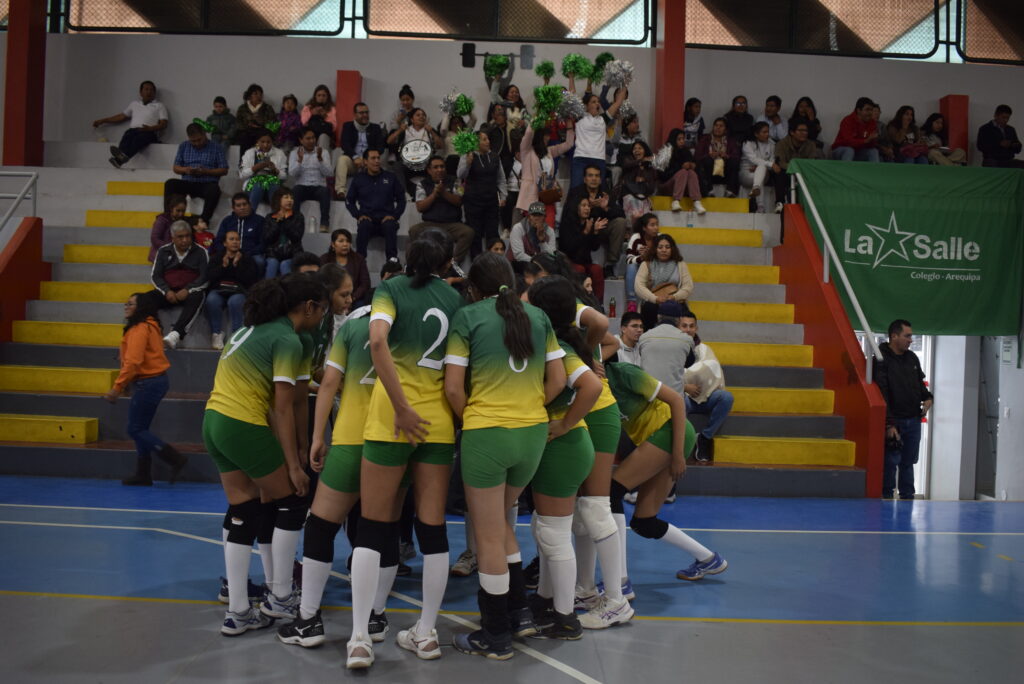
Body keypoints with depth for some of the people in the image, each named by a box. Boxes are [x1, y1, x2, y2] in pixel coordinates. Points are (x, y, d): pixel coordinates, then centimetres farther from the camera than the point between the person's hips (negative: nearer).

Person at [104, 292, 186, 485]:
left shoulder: (139, 329, -14)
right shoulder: (150, 327, 15)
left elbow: (133, 362, -22)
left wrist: (117, 387, -21)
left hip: (148, 383, -10)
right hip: (156, 380, 10)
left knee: (135, 429, -4)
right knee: (140, 429, 13)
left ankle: (175, 459, -5)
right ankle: (143, 475, 17)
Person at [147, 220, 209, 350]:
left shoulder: (200, 252, 6)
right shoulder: (163, 251, 14)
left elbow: (204, 277, -3)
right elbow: (155, 275, 9)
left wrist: (187, 290, -19)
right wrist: (167, 291, -11)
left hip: (191, 292, -3)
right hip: (168, 292, 3)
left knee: (196, 298, -38)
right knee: (146, 298, -25)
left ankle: (175, 334, -53)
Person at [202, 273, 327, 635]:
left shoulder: (256, 327, 15)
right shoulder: (287, 340, -12)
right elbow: (283, 408, -15)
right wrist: (293, 465, -10)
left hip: (214, 420, 9)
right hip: (243, 427, -9)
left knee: (243, 514, 13)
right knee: (292, 503, 8)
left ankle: (237, 612, 15)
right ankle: (279, 597, 17)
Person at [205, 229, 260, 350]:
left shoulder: (246, 259, 13)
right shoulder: (216, 257, 17)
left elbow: (250, 280, -2)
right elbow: (209, 277, 3)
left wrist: (237, 265, -8)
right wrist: (223, 266, -8)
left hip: (239, 291, -1)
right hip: (218, 290, 1)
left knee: (235, 301, -36)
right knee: (212, 300, -33)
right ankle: (217, 334, -22)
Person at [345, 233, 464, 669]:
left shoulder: (392, 288, 2)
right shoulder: (454, 298, 10)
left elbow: (378, 341, -17)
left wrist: (401, 408, -17)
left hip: (392, 418, -2)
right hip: (439, 419, 3)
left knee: (373, 528, 4)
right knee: (433, 527, 9)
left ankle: (359, 638, 1)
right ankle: (426, 634, 17)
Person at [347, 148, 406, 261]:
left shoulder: (390, 177, 14)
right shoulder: (359, 180, 15)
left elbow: (401, 199, 14)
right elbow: (349, 201, 18)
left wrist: (395, 215, -3)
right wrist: (358, 215, -1)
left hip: (386, 218, 0)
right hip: (367, 217, 0)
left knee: (390, 226, -36)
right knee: (363, 226, -35)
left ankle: (392, 259, -41)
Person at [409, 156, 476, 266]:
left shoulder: (453, 182, 11)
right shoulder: (422, 185, 9)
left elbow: (459, 202, -1)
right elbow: (420, 207, -1)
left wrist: (444, 192, -15)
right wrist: (434, 194, -12)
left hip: (452, 223, 0)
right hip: (430, 224, 0)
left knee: (468, 232, -30)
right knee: (413, 230, -30)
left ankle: (455, 262, -23)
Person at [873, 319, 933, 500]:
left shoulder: (912, 358, 11)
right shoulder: (881, 361, -13)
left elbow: (920, 382, 27)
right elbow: (881, 395, -18)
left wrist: (926, 397, 5)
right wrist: (889, 424, -22)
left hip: (914, 420, 7)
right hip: (894, 422, -7)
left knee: (908, 462, 13)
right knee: (891, 462, -5)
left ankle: (907, 497, 21)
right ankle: (887, 497, 4)